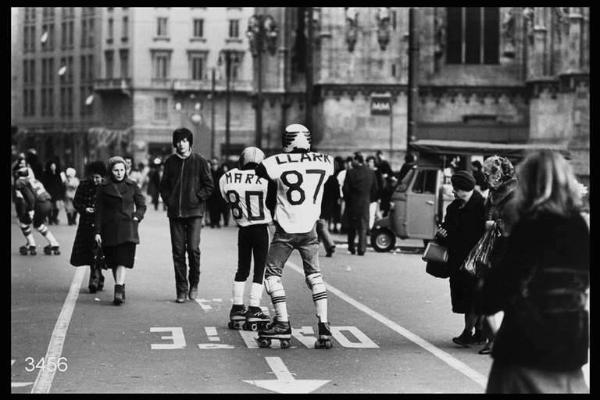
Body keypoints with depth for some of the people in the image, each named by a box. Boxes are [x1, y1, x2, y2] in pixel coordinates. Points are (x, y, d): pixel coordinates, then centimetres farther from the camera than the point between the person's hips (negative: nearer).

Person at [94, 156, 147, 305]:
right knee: (113, 262, 8)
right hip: (109, 229, 1)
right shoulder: (103, 187, 3)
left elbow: (142, 205, 15)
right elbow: (99, 211, 3)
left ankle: (118, 291, -22)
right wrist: (97, 231, -1)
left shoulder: (132, 186, 5)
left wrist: (137, 217, -4)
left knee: (123, 260, -14)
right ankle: (121, 288, 22)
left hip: (127, 228, -1)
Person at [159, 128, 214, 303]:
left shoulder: (199, 161, 1)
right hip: (175, 213, 3)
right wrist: (168, 200, 3)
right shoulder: (170, 162, 9)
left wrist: (197, 198, -7)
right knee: (178, 251, 2)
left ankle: (194, 284, 9)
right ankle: (181, 289, 8)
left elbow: (209, 185, 3)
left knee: (193, 248, -10)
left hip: (194, 212, -3)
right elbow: (164, 185, 17)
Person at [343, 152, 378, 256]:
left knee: (351, 228, 12)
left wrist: (347, 199, 6)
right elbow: (375, 189, 5)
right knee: (363, 227, 4)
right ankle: (362, 249, -4)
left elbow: (345, 189, -10)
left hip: (352, 204, -2)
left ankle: (351, 248, 16)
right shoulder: (371, 173, 0)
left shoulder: (350, 173, -10)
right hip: (365, 204, 2)